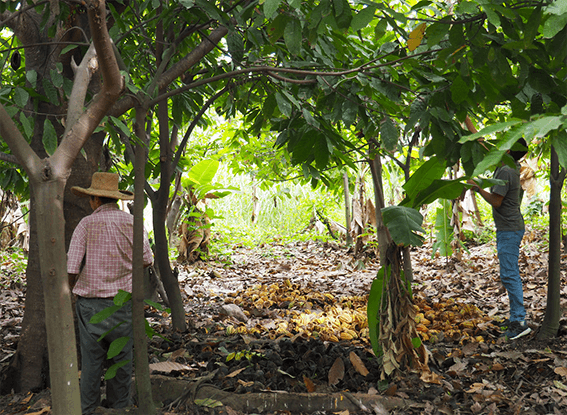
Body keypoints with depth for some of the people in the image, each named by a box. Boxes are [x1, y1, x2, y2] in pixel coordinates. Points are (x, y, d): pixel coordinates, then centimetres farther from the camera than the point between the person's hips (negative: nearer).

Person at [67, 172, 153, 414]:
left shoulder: (86, 224, -9)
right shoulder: (132, 223, -2)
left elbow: (71, 267, -10)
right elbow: (146, 260, 8)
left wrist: (70, 289, 9)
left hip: (90, 301, -1)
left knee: (92, 358, 8)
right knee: (122, 357, 13)